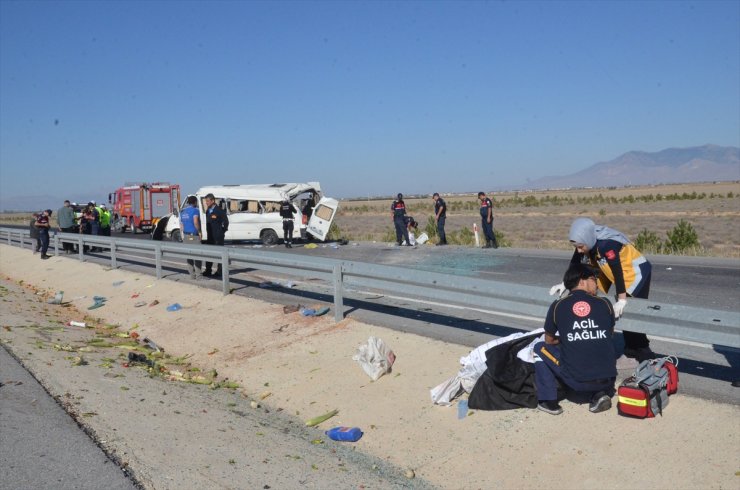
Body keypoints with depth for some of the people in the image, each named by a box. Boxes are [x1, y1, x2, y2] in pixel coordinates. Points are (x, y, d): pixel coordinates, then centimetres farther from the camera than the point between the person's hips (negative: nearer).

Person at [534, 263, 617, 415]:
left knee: (540, 348, 20)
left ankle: (549, 401, 14)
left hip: (576, 380, -2)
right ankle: (600, 394, 10)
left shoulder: (557, 306, 0)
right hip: (607, 379, 2)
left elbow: (549, 341, 14)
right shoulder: (604, 303, 4)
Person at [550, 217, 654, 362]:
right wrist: (564, 284, 4)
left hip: (636, 271, -7)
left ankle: (643, 354, 6)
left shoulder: (606, 245, -35)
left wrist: (622, 300, -31)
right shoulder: (585, 242, -13)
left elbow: (617, 271, -33)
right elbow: (574, 264, 2)